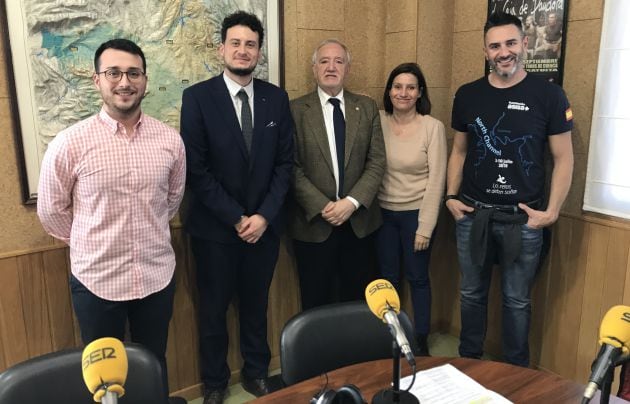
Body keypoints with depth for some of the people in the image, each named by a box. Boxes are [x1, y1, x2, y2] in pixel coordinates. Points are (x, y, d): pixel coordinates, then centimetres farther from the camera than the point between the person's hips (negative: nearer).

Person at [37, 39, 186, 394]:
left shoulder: (170, 140, -5)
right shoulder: (69, 144, -13)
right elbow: (51, 211, -1)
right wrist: (91, 243, 8)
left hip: (157, 276, 2)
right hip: (96, 280, -2)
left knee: (155, 365, 21)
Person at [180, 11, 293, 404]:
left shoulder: (276, 97, 2)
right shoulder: (198, 97, -7)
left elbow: (285, 162, 1)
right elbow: (197, 169, -11)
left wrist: (264, 215, -10)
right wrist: (236, 218, -13)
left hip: (264, 224, 2)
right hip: (215, 227, -2)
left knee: (256, 304, 17)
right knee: (214, 309, 13)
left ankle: (256, 372, 38)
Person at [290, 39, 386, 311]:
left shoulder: (367, 108, 6)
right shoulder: (296, 110, -3)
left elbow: (377, 162, 0)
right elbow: (293, 168, -7)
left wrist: (352, 202, -12)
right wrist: (323, 207, -15)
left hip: (359, 221, 3)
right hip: (313, 222, -2)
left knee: (357, 302, 14)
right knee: (316, 304, 10)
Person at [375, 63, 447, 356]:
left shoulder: (433, 127, -10)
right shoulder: (378, 122, -3)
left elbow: (436, 180, -10)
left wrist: (425, 227, -11)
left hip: (416, 212, -2)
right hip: (383, 212, 3)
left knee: (417, 278, 10)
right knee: (388, 278, 13)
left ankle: (421, 342, 28)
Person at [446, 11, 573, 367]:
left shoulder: (548, 95, -6)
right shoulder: (467, 95, 3)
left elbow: (564, 158, -3)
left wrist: (552, 211, -8)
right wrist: (451, 196, 2)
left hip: (523, 218, -2)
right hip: (472, 214, 3)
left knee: (517, 300, 11)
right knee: (472, 293, 16)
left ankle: (517, 372, 31)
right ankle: (469, 361, 36)